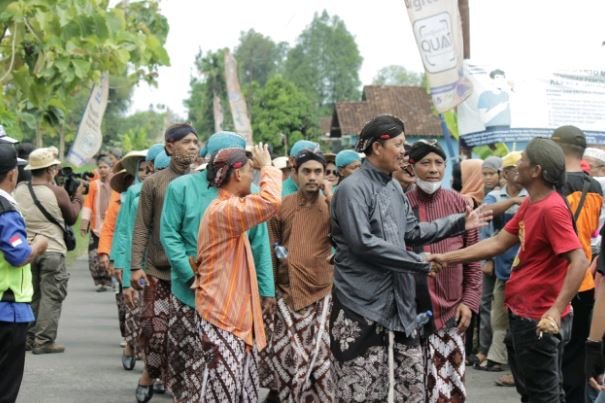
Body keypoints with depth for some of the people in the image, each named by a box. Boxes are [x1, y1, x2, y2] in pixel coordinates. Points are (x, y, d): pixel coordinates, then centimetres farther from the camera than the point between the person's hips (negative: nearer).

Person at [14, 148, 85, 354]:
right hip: (52, 250, -5)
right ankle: (44, 341, -2)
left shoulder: (19, 190, 1)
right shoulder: (57, 192, -12)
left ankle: (29, 338, 18)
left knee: (30, 295, 16)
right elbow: (72, 218, 3)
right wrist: (78, 197, 19)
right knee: (51, 297, 1)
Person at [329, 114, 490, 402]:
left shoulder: (394, 188, 14)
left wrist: (459, 223, 17)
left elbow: (412, 231, 20)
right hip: (361, 303, -9)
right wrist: (418, 263, -17)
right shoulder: (353, 188, -14)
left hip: (398, 302, 9)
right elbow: (362, 243, -22)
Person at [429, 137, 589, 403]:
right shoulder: (530, 204, 9)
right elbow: (498, 243, 13)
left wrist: (556, 309, -35)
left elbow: (579, 262, -27)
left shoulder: (552, 209, -22)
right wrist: (447, 258, 10)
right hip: (524, 314, 10)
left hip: (539, 319, -10)